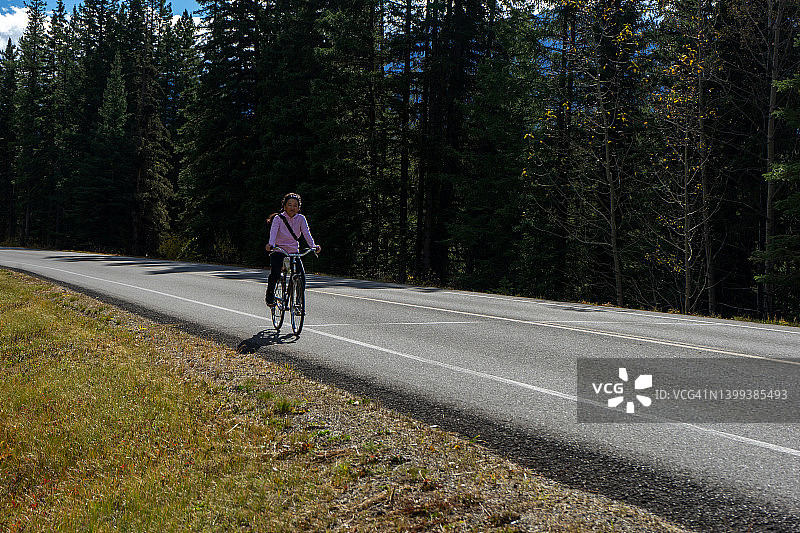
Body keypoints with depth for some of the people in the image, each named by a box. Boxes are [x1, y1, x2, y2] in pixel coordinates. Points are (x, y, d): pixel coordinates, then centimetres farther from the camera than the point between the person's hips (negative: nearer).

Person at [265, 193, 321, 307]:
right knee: (274, 275, -22)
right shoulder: (278, 218, -4)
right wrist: (271, 244, -40)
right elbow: (273, 232, -19)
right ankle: (270, 295, 5)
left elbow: (306, 233, -10)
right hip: (278, 251, -2)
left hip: (294, 252, 2)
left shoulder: (301, 219, 2)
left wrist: (313, 246, -28)